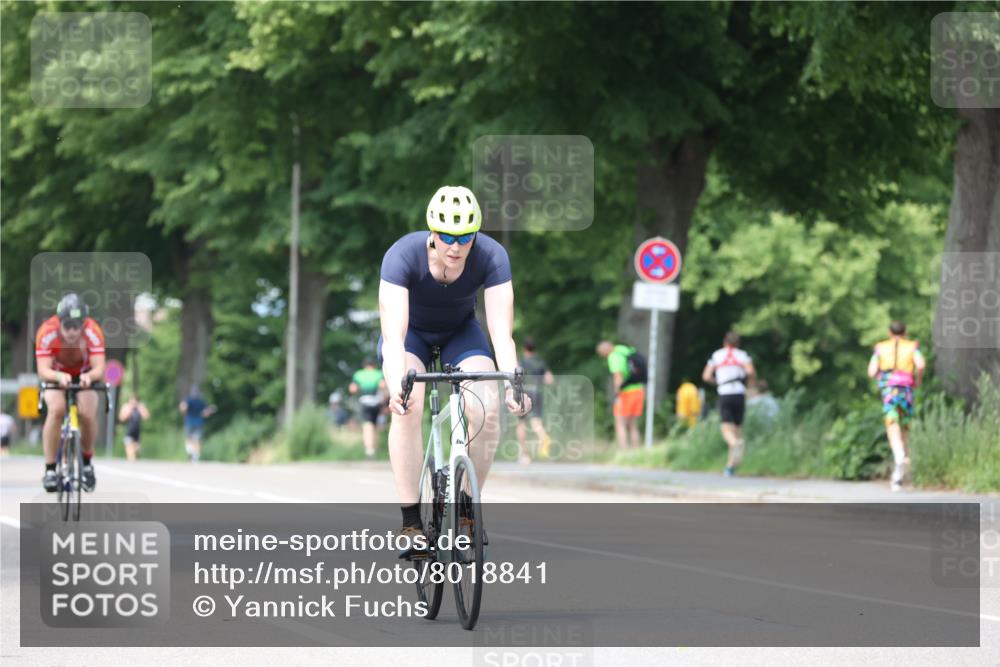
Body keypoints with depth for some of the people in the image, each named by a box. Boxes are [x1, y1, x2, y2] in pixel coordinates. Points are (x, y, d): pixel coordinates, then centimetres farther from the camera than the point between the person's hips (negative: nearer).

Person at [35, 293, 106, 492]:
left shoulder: (93, 332, -31)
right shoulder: (47, 332, -32)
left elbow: (99, 368, -35)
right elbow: (43, 371, -34)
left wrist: (89, 376, -57)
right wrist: (59, 376, -55)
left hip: (84, 375, 1)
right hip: (56, 376, -1)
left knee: (88, 414, -23)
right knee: (56, 409, -29)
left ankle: (87, 463, 5)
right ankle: (50, 470, -20)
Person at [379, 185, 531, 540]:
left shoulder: (491, 256, -29)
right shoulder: (403, 255, -34)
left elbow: (501, 331, -34)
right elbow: (393, 334, -42)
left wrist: (512, 384, -50)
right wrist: (396, 386, -58)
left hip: (460, 333, 2)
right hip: (411, 334, -2)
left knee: (486, 410, -23)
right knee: (408, 408, -29)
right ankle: (410, 520, -23)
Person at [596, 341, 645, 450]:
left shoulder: (614, 356, -12)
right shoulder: (631, 351, 15)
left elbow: (618, 377, -24)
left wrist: (617, 397, -20)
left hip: (626, 393, -8)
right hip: (639, 390, 8)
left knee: (620, 425, -3)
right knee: (633, 426, 13)